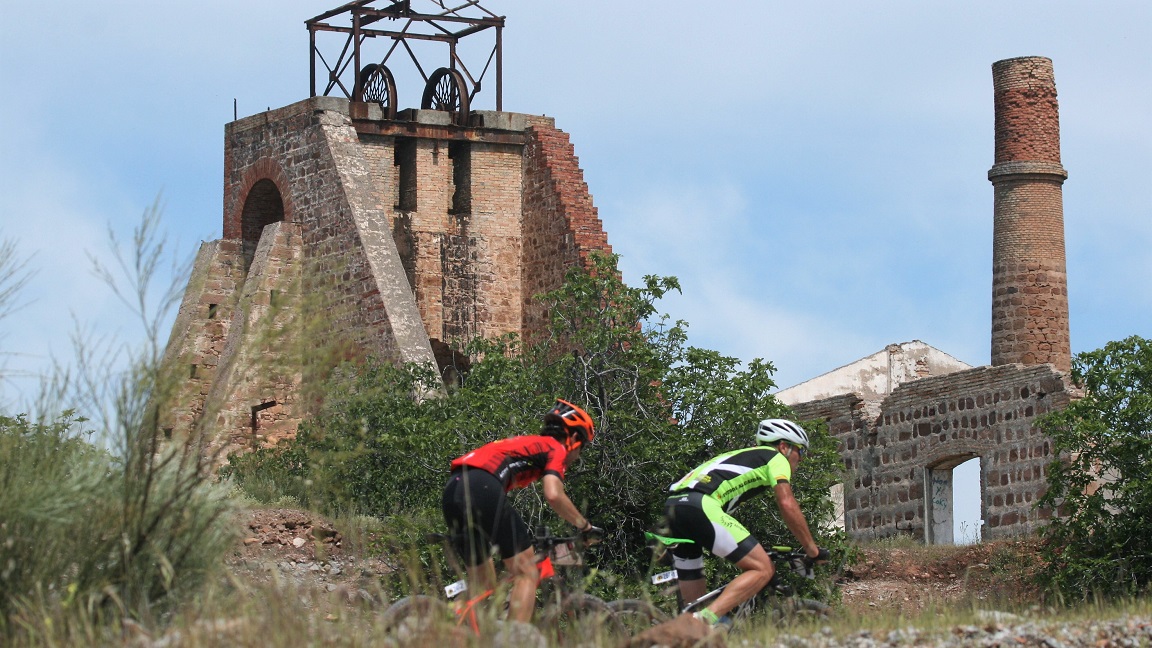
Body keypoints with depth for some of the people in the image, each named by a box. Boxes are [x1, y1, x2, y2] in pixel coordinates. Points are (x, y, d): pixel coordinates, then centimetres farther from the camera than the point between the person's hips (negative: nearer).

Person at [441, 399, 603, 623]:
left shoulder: (526, 444, 36)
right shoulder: (555, 448, 13)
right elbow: (553, 495, -5)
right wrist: (585, 526, 8)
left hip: (451, 490, 8)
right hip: (483, 489, -8)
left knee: (481, 583, 17)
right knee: (526, 573, 0)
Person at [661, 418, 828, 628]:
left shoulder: (741, 456, 38)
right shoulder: (776, 458, 13)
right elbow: (787, 505, 0)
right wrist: (812, 549, 6)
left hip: (672, 506, 9)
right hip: (700, 506, -9)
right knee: (763, 569, -8)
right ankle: (707, 619, -24)